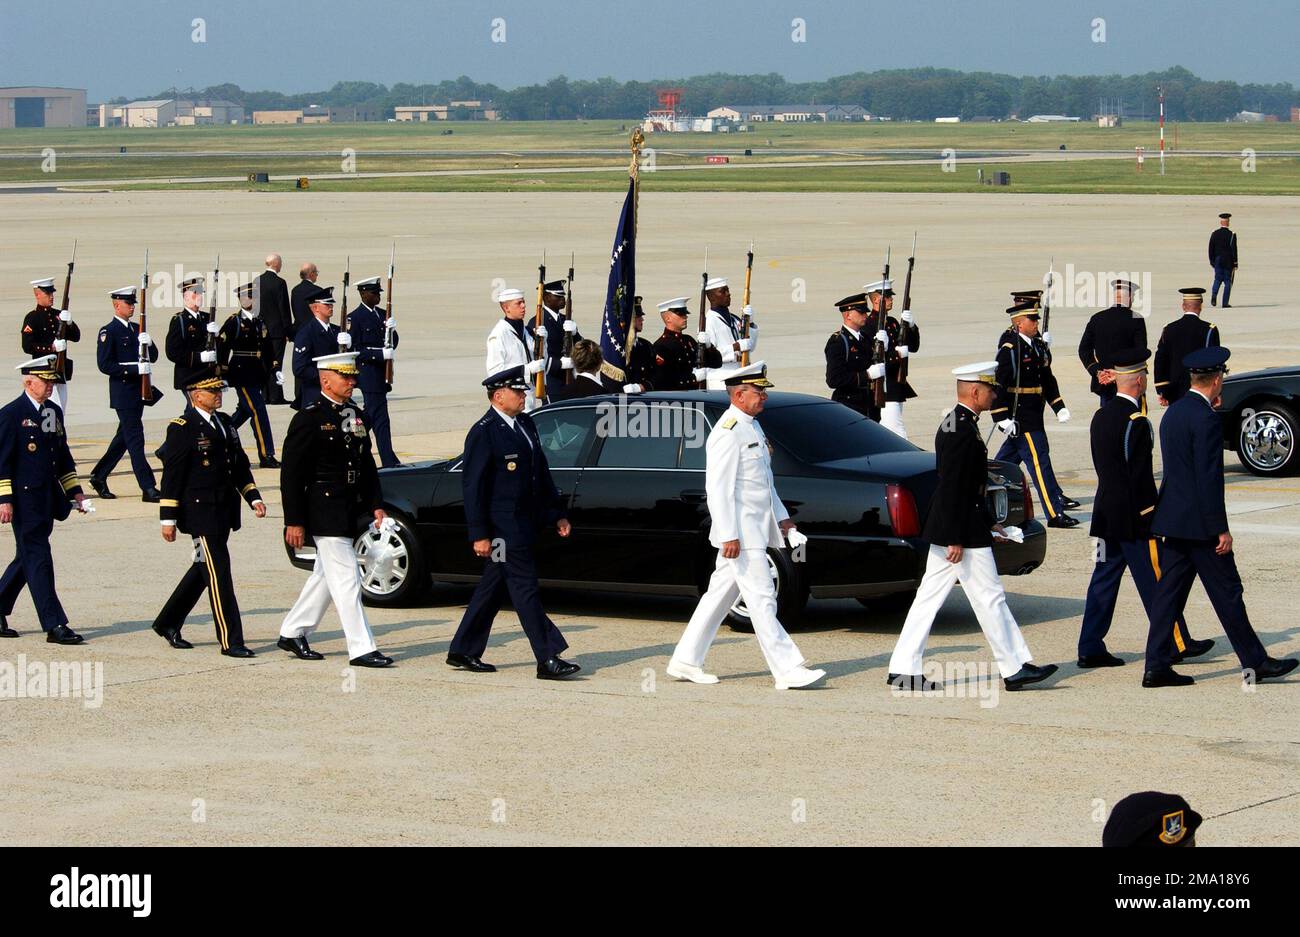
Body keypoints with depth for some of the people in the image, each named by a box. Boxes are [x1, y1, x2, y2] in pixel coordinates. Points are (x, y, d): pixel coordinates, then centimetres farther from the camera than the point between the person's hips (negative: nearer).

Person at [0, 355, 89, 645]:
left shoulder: (54, 412, 13)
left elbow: (63, 456, 21)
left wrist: (75, 492, 16)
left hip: (47, 499, 8)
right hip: (24, 499, -8)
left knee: (27, 558, 14)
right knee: (38, 558, -7)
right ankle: (54, 626, -7)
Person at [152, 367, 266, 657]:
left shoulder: (226, 423, 13)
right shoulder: (182, 428, -10)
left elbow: (240, 464, 21)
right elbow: (171, 475, -11)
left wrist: (253, 497, 8)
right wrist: (168, 518, -12)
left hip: (224, 512, 8)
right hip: (200, 512, -8)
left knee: (203, 569, 16)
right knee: (218, 574, -8)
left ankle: (168, 623, 32)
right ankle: (230, 641, -5)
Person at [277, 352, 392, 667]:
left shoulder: (357, 415, 11)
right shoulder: (309, 419, -13)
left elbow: (367, 465, 19)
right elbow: (291, 473, -13)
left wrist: (375, 505, 10)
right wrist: (294, 521, -15)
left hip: (351, 511, 8)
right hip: (325, 514, -8)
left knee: (325, 576, 17)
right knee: (346, 579, -8)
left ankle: (292, 634, 30)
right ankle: (361, 649, -6)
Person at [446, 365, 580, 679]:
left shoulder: (526, 424, 13)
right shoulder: (483, 433, -13)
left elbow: (541, 473, 20)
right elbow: (473, 486, -14)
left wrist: (557, 514, 16)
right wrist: (479, 535, -17)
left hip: (525, 523, 9)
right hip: (504, 527, -9)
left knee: (493, 588, 14)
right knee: (525, 588, -7)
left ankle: (463, 652, 22)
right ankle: (547, 659, -7)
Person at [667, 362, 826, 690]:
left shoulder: (752, 427, 16)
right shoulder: (727, 432, -16)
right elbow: (718, 487, -20)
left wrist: (782, 518, 22)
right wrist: (729, 536, -23)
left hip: (755, 530, 10)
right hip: (740, 532, -10)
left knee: (719, 596, 13)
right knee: (762, 599, -9)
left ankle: (685, 662, 18)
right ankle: (787, 669, -9)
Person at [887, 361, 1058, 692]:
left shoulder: (952, 423, 14)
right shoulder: (963, 431, -18)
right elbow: (953, 488, -22)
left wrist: (987, 523, 25)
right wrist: (955, 539, -22)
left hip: (947, 531, 10)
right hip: (963, 533, -10)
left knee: (929, 599, 9)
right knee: (990, 599, -2)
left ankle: (903, 670, 9)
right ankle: (1014, 668, 6)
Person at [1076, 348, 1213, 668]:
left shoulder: (1101, 416, 9)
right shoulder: (1135, 422, -18)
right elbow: (1140, 475, -19)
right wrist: (1152, 515, -12)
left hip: (1107, 514, 8)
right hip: (1134, 515, -8)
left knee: (1105, 578, 9)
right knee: (1154, 579, 0)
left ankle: (1090, 648, 8)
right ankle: (1177, 643, 8)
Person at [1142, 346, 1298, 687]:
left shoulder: (1174, 412, 10)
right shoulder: (1206, 419, -18)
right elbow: (1209, 478, -20)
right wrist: (1221, 529, -16)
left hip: (1173, 519, 8)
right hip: (1199, 523, -8)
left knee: (1169, 591, 7)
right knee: (1227, 592, 1)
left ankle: (1157, 665, 5)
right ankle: (1254, 661, 10)